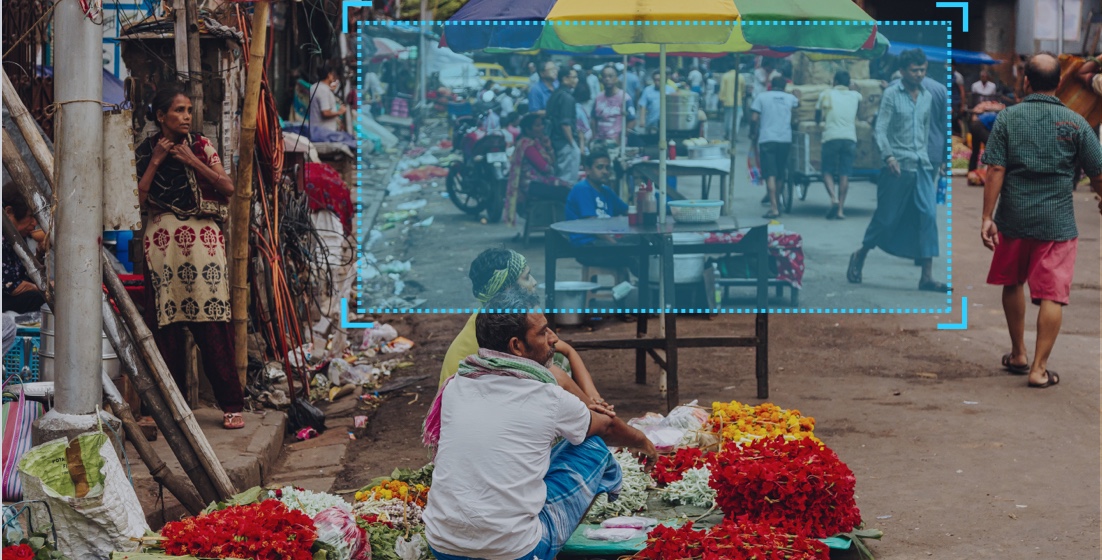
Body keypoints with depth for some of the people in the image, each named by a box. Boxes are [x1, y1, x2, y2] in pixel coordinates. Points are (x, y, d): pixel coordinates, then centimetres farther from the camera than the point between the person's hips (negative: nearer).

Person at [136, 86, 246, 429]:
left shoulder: (201, 146, 9)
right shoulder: (144, 153, 10)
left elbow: (228, 188, 0)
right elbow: (137, 199, 0)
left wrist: (192, 160, -5)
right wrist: (155, 162, -3)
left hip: (202, 240, -1)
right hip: (162, 242, 1)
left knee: (213, 324, -6)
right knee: (166, 324, 0)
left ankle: (231, 404, -4)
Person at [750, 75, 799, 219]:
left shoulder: (762, 96, 2)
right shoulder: (790, 98, 11)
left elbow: (754, 118, -3)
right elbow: (798, 103, 34)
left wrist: (753, 134, 12)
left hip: (767, 139, -3)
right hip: (785, 140, 3)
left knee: (770, 175, -9)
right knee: (780, 174, 16)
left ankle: (774, 208, -20)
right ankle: (777, 204, 26)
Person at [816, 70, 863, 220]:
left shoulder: (826, 95, 6)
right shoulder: (855, 96, 12)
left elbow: (817, 117, 13)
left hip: (831, 136, -2)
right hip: (850, 138, 2)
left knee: (827, 171, 5)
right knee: (844, 174, 3)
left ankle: (834, 199, -20)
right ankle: (840, 209, -1)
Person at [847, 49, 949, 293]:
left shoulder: (927, 97, 13)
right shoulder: (891, 94, -3)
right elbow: (880, 129, -10)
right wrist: (888, 156, -23)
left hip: (922, 166, 5)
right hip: (898, 167, -5)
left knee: (928, 215, -8)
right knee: (887, 217, 1)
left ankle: (927, 277, -9)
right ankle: (860, 256, 26)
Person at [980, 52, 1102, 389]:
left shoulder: (1008, 118, -2)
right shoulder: (1075, 123, -2)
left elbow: (995, 170, -8)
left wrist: (987, 217, -6)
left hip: (1013, 219, 2)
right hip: (1057, 222, -2)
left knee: (1013, 283, 21)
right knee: (1052, 295, 1)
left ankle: (1018, 355, 32)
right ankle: (1039, 368, -4)